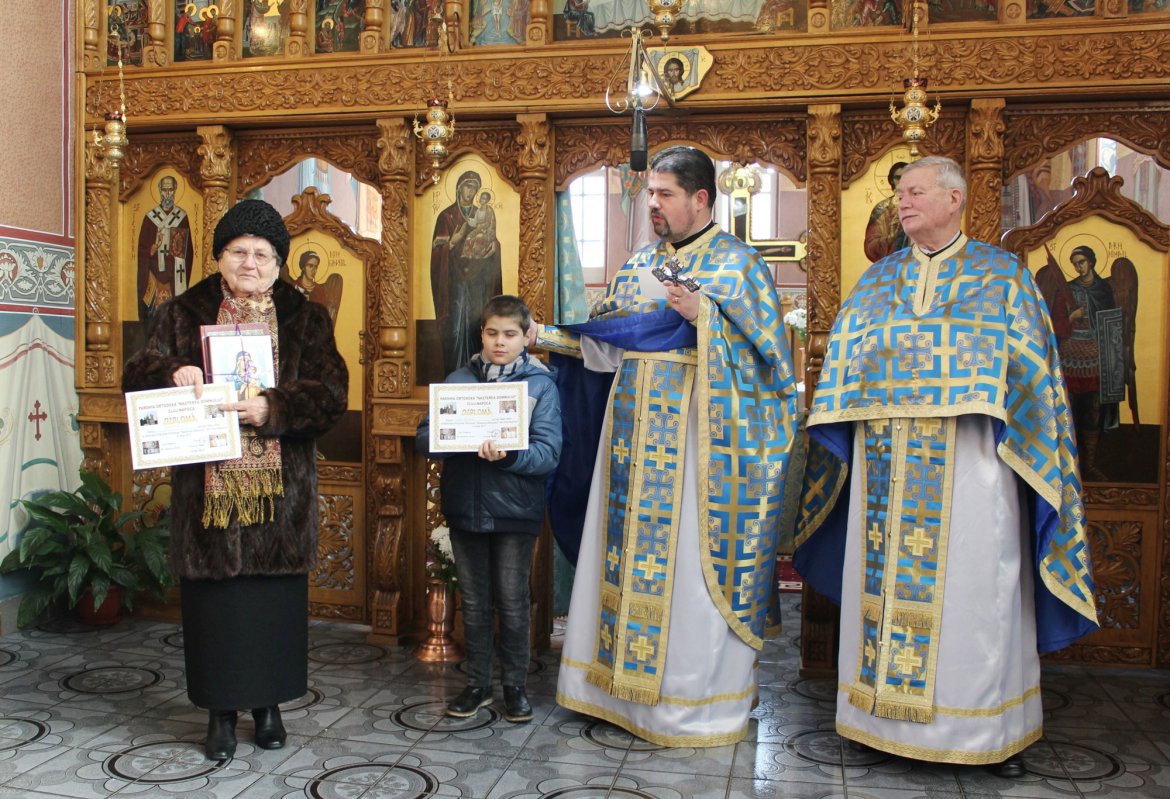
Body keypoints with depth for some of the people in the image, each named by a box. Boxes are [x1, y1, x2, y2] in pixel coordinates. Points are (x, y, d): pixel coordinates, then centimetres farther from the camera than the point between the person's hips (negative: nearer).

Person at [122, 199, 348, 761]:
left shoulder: (305, 319, 5)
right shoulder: (184, 314, 8)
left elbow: (331, 392, -5)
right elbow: (135, 376, 4)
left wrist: (272, 408, -20)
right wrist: (172, 372, -18)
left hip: (280, 489, 0)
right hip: (208, 487, 0)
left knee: (275, 598, 6)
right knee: (214, 598, 5)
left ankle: (269, 703, 24)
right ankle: (221, 710, 20)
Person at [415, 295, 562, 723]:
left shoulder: (541, 384, -2)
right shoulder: (458, 379, 6)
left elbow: (548, 453, -11)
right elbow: (424, 438, 0)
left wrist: (507, 455, -29)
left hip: (515, 511, -2)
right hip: (465, 508, 3)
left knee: (513, 604, 7)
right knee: (474, 603, 13)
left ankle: (515, 686, 24)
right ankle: (477, 684, 28)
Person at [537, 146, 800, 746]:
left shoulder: (737, 263, -2)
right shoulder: (638, 266, 15)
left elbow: (767, 350, -8)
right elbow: (600, 341, 17)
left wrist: (702, 315, -19)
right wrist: (543, 335, 6)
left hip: (699, 440, -6)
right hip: (634, 437, 6)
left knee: (691, 566, -2)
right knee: (626, 555, 9)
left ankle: (695, 701, 12)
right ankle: (623, 682, 23)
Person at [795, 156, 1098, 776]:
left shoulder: (1003, 275, 6)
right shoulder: (877, 280, 14)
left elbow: (1031, 369, 3)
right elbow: (844, 365, 12)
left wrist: (1029, 445, -6)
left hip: (969, 462, -3)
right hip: (888, 463, 3)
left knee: (974, 585, 1)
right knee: (889, 581, 6)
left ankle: (993, 725, 15)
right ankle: (889, 714, 18)